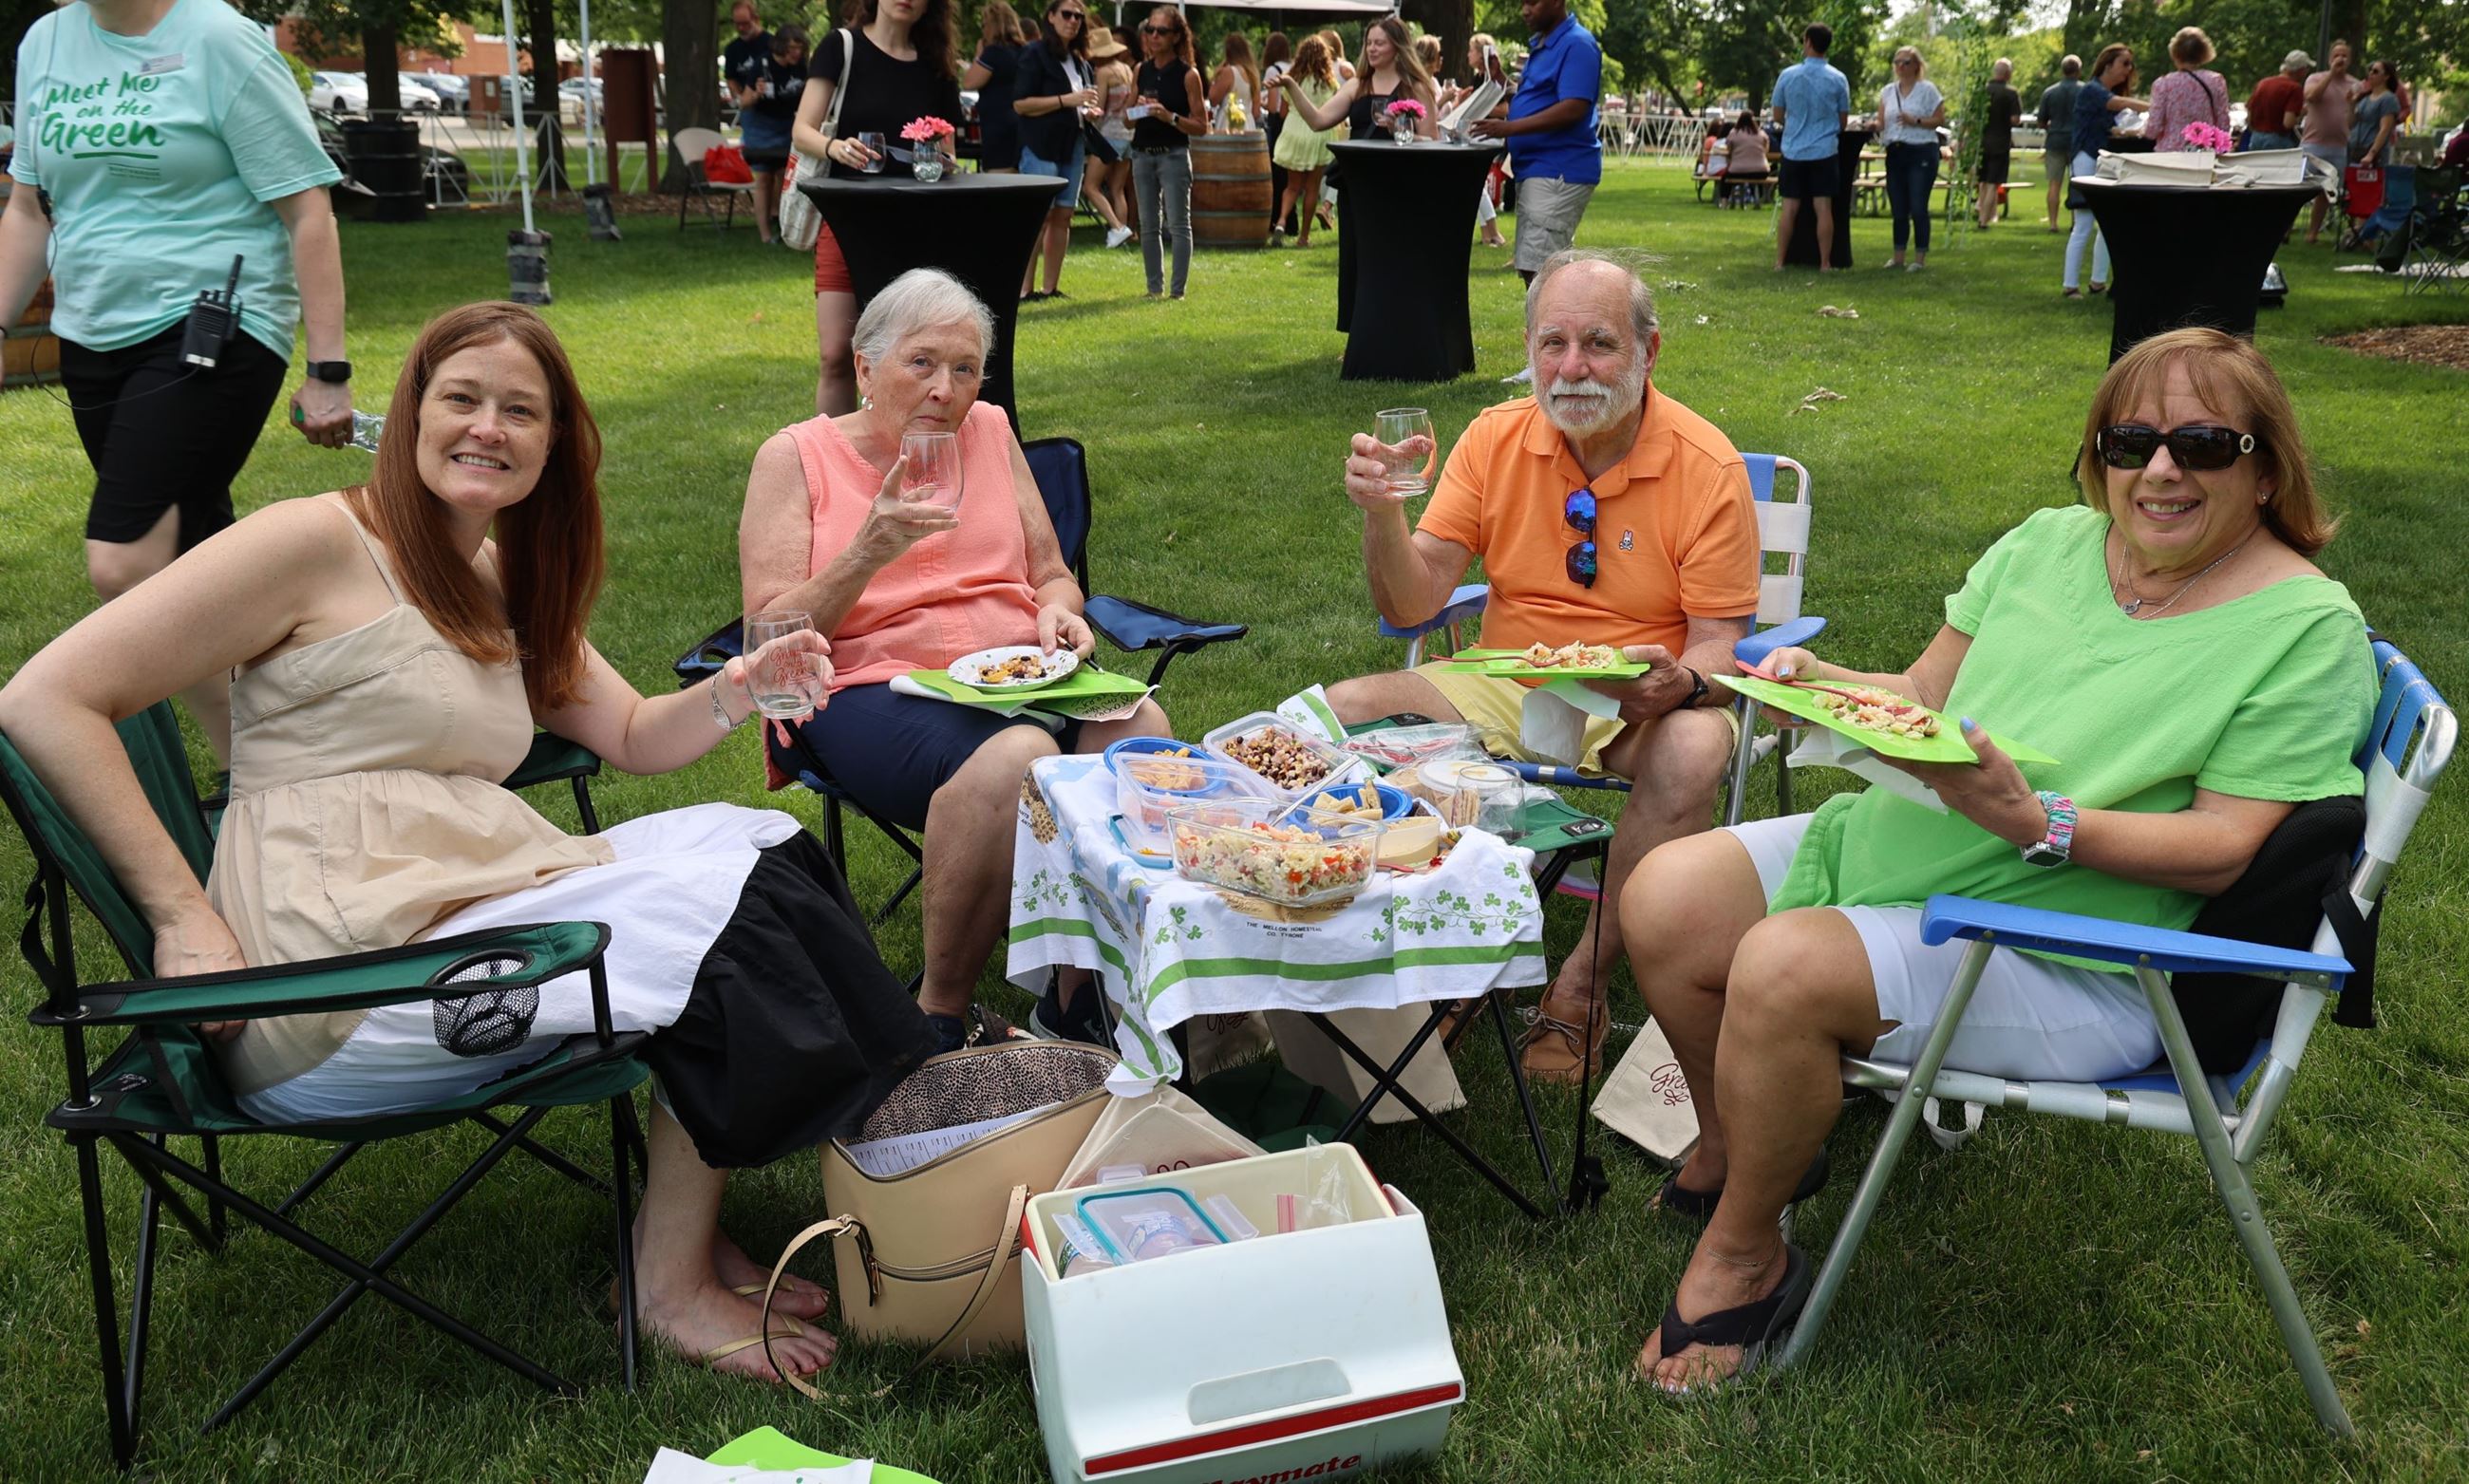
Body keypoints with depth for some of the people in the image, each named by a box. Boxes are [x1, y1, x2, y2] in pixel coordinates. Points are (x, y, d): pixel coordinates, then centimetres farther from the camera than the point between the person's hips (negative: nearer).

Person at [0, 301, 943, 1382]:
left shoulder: (507, 587, 20)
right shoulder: (317, 543, -7)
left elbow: (636, 738, 21)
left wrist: (734, 693, -1)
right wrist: (182, 912, -16)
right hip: (338, 996, -8)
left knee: (747, 842, -2)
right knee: (727, 905, -14)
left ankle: (685, 1227, -1)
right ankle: (673, 1279, 0)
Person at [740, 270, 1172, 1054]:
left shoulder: (989, 431, 16)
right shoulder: (794, 458, 3)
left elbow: (1052, 575, 23)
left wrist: (1057, 613, -2)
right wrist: (868, 554, -19)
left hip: (1015, 679, 5)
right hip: (868, 690, -4)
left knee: (1140, 727, -29)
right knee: (1016, 756, -37)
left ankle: (1079, 996, -15)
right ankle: (943, 1012, -17)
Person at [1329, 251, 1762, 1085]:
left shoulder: (1706, 467, -10)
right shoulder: (1495, 439, 0)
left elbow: (1719, 645, -9)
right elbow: (1411, 607, -3)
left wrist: (1679, 683, -33)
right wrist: (1381, 513, -22)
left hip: (1644, 698, -3)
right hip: (1505, 689, 3)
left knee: (1692, 753, -37)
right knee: (1340, 711, -19)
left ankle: (1581, 985, -19)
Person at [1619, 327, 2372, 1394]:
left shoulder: (2305, 626, -10)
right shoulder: (2049, 544, 7)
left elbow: (2223, 848, -16)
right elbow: (1924, 693, 12)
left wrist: (2035, 821, -29)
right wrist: (1829, 684, -9)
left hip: (2076, 964, -7)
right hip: (1901, 847, 7)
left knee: (1783, 972, -28)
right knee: (1666, 901, -9)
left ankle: (1742, 1255, -2)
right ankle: (1729, 1147, 19)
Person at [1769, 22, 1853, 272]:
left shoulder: (1787, 76, -3)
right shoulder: (1838, 79, -1)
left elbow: (1778, 116, 5)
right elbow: (1843, 121, 6)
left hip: (1793, 151, 0)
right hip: (1824, 151, 0)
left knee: (1789, 208, 4)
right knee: (1823, 208, 1)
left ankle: (1779, 262, 5)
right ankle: (1825, 263, 3)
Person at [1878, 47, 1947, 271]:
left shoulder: (1927, 89, 1)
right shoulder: (1887, 91, 13)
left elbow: (1939, 119, -2)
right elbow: (1881, 124, 8)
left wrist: (1916, 121, -16)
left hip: (1921, 152, -5)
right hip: (1895, 153, 5)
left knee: (1918, 208, -8)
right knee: (1898, 208, 7)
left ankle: (1920, 257, -1)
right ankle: (1898, 256, 15)